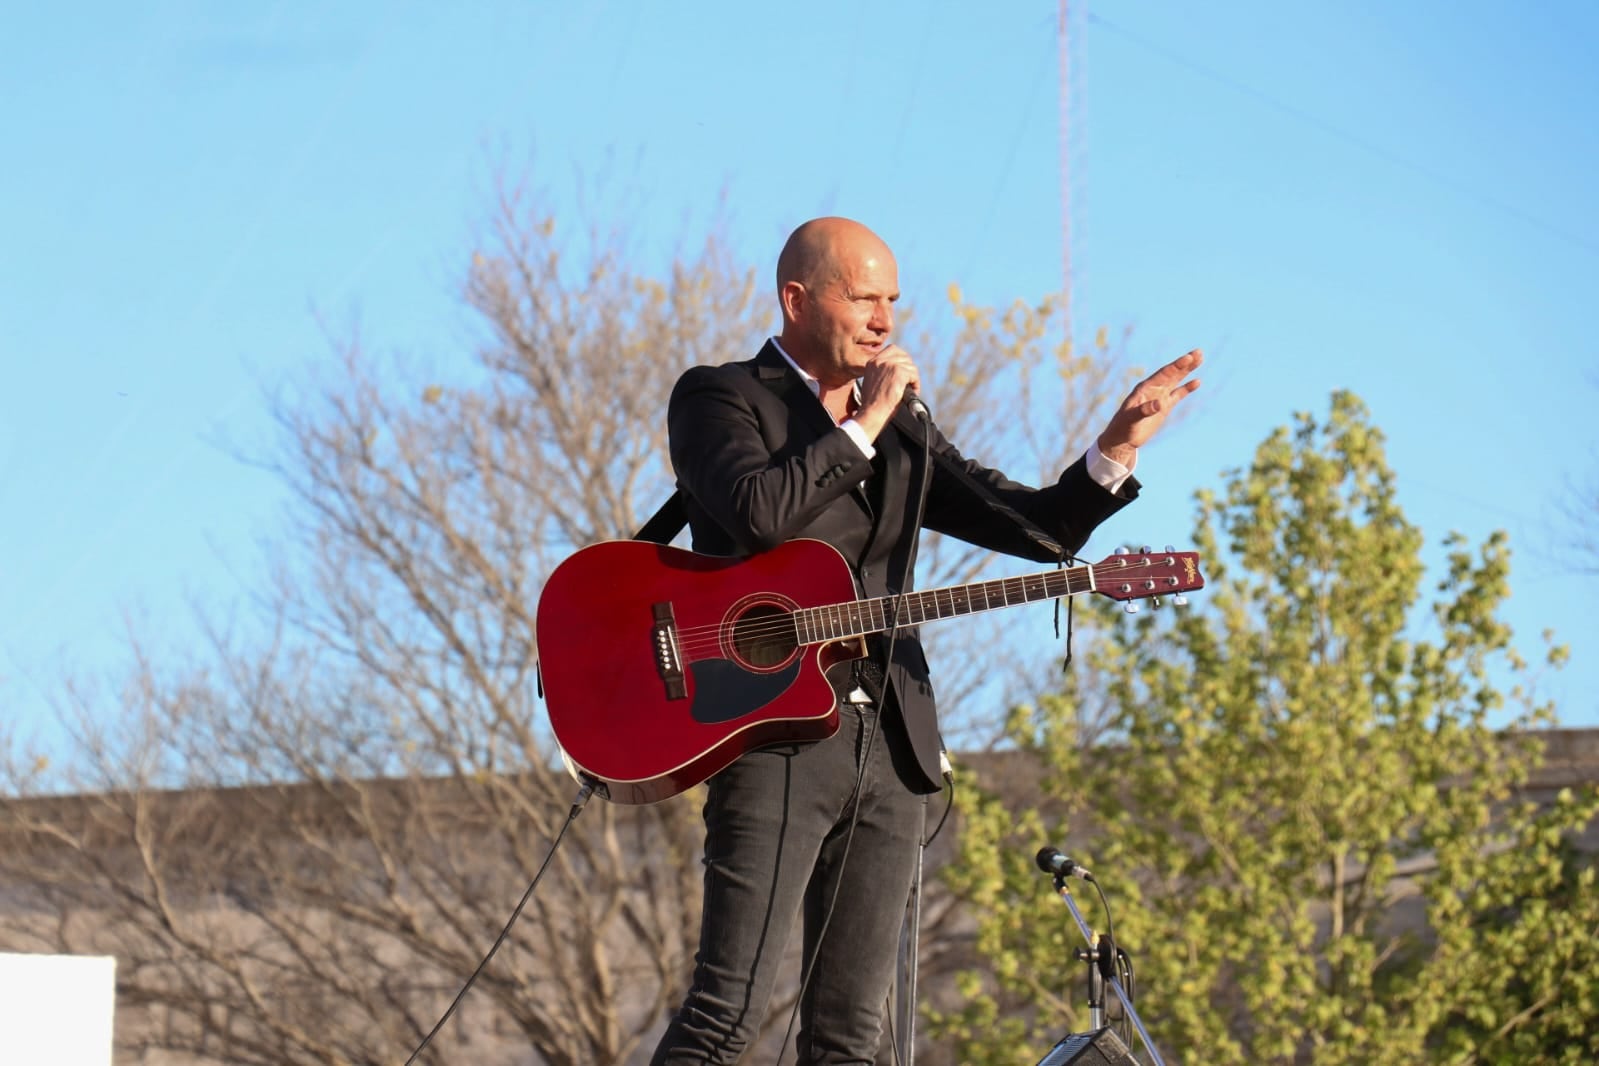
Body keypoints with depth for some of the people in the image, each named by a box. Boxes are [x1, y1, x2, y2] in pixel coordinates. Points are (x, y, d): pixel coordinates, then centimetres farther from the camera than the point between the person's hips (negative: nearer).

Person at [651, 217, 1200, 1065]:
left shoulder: (902, 427, 20)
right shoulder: (718, 398, 3)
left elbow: (1037, 527, 16)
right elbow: (756, 511, -18)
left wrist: (1116, 448, 1)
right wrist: (862, 425, -8)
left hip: (890, 744, 6)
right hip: (774, 734, -6)